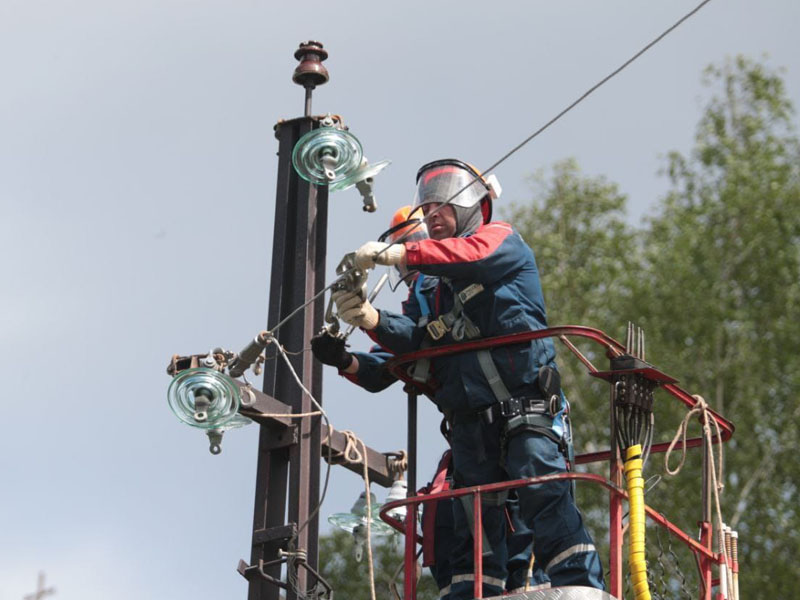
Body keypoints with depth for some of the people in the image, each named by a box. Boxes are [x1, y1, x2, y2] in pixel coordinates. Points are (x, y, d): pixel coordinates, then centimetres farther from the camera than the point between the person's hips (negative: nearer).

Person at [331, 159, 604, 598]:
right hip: (470, 423, 6)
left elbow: (473, 255, -17)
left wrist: (393, 255, -22)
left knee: (545, 501, -18)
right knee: (473, 526, 4)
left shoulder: (501, 239, 8)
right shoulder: (433, 285, 23)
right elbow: (416, 340, 7)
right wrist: (371, 319, -12)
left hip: (525, 409, -6)